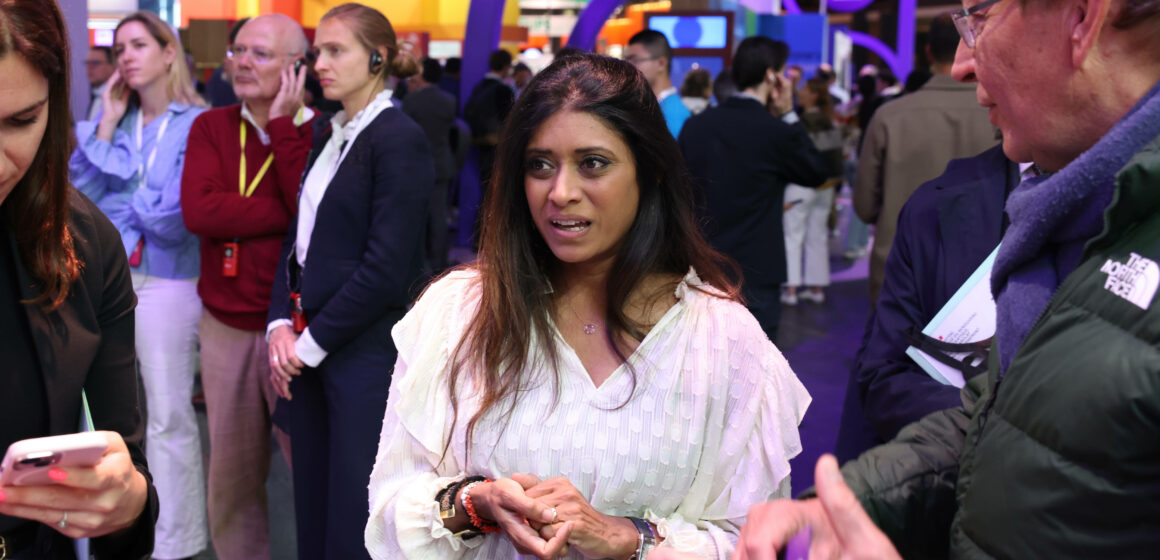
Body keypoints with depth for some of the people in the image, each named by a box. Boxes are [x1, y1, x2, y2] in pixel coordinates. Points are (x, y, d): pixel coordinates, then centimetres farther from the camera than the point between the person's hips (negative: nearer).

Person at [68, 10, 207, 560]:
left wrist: (116, 204, -2)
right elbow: (80, 189, -1)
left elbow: (174, 220, -15)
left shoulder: (196, 124, -10)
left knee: (168, 417, 4)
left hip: (166, 283, -5)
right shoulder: (113, 117, 8)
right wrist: (107, 125, -5)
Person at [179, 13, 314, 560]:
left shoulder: (319, 133, -4)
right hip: (226, 327, 3)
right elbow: (197, 211, -12)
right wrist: (288, 215, -16)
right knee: (231, 473, 14)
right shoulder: (210, 127, 4)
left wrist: (284, 125, -16)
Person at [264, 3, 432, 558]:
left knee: (353, 512, 2)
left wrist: (314, 340, -12)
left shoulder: (400, 140, -12)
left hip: (365, 351, -7)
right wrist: (281, 323, 0)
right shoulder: (326, 136, 12)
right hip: (306, 347, 7)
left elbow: (387, 267, -17)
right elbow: (297, 239, 14)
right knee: (311, 496, 14)